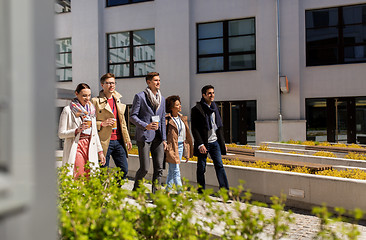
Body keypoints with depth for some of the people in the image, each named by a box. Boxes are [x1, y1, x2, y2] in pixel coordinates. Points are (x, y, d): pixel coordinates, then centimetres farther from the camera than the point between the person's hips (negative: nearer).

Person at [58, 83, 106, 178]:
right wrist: (77, 130, -18)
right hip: (76, 148, -5)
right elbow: (61, 134, -3)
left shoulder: (91, 109, 15)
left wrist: (100, 151, 15)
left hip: (90, 148, 5)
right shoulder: (68, 110, -1)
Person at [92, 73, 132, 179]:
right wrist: (102, 123, -17)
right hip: (104, 141, -5)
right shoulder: (95, 101, -3)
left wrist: (127, 139, 17)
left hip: (119, 141, 6)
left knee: (124, 169, 6)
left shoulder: (118, 100, 17)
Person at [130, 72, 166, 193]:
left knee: (159, 168, 2)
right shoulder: (140, 96, -2)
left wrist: (164, 138, 12)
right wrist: (146, 126, -19)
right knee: (144, 168, -5)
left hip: (157, 137, 6)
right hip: (144, 136, -5)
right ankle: (135, 191, 19)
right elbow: (132, 116, -5)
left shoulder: (162, 99, 16)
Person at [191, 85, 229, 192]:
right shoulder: (196, 109, -6)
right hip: (203, 143, -5)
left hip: (215, 142, 5)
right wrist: (200, 144, -16)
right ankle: (201, 191, 18)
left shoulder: (215, 107, 13)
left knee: (219, 165, -1)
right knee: (201, 168, 6)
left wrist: (222, 142, 14)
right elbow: (194, 129, -10)